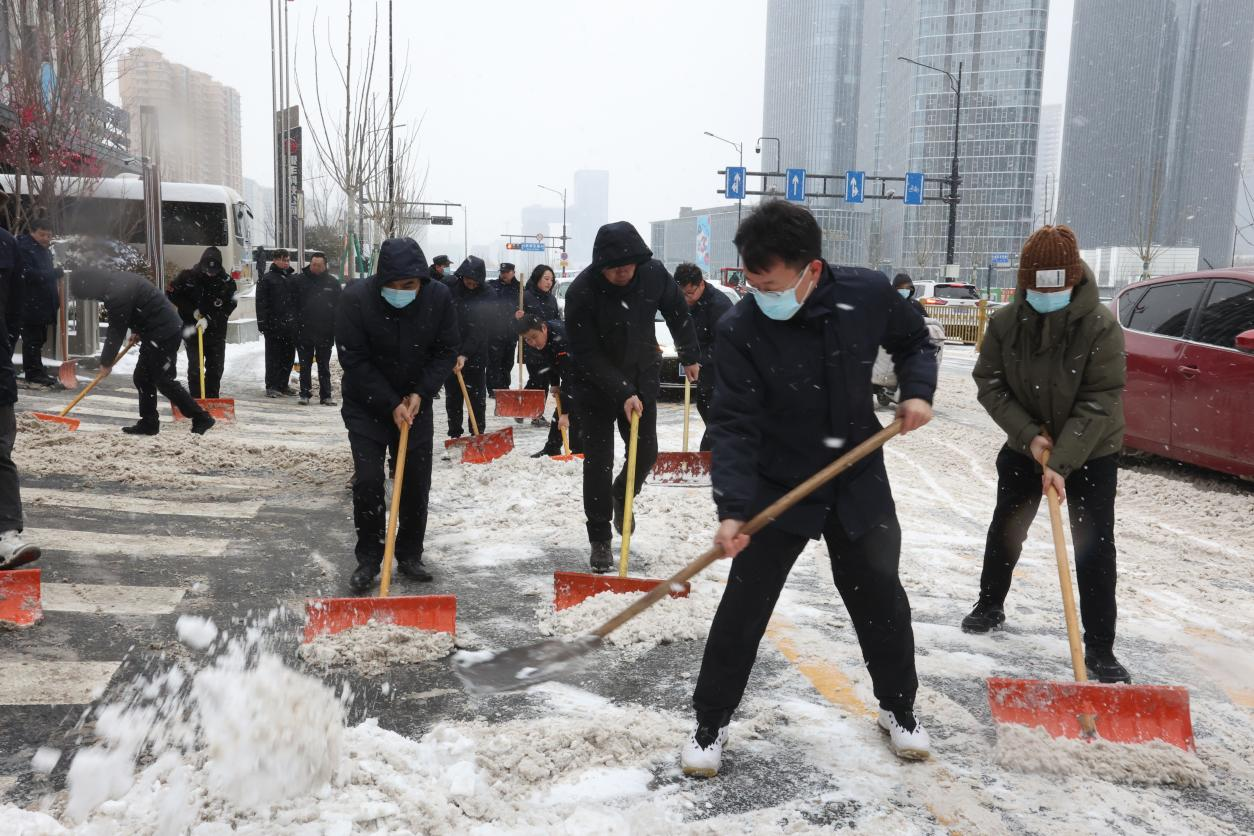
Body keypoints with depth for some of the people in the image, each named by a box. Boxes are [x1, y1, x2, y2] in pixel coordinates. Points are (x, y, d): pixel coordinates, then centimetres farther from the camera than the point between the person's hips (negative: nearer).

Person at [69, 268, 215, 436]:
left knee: (164, 381, -7)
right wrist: (137, 330, 22)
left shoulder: (117, 293, -23)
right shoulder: (114, 280, 9)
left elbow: (116, 331, -16)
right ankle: (148, 423, 17)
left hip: (165, 333, -11)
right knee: (142, 378, 12)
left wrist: (106, 362, -6)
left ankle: (201, 418, -2)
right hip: (155, 333, 11)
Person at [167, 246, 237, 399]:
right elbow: (171, 294, -1)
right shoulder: (187, 277, -9)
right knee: (194, 367, -3)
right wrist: (192, 311, -9)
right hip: (191, 329, -1)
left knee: (216, 367, 6)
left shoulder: (227, 282, -8)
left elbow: (227, 307, -13)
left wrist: (208, 319, -25)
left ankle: (213, 399, 17)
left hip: (216, 331, 1)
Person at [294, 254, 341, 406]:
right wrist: (294, 327, -4)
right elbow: (294, 305, 2)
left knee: (324, 366, 8)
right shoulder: (301, 280, 1)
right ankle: (305, 394, 14)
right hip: (304, 331, 0)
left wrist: (336, 329, -2)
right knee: (305, 366, 7)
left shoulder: (333, 282, 3)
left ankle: (326, 395, 13)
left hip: (325, 332, 0)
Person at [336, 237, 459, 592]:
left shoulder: (439, 297, -15)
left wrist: (420, 394, -15)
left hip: (415, 403, 2)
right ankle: (368, 558, 8)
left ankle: (410, 555, 20)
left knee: (417, 482, 5)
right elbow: (354, 360, -18)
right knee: (368, 481, -7)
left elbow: (446, 351, -5)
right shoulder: (356, 298, -22)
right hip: (366, 405, -2)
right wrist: (391, 404, -20)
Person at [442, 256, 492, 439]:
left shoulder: (486, 296, -10)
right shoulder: (449, 288, -4)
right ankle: (454, 434, 18)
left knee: (477, 396, 2)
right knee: (453, 396, 8)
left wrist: (465, 354, -25)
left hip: (475, 353, -2)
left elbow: (481, 329, -16)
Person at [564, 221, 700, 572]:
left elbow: (678, 313, 4)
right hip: (596, 384, -3)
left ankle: (622, 495, 41)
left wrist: (690, 357, 14)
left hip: (642, 378, 4)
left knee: (646, 453, 9)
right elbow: (588, 355, -24)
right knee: (598, 462, -3)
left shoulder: (654, 273, -16)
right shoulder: (581, 292, -26)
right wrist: (622, 393, -30)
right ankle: (600, 539, 9)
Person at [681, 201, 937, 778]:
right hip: (776, 488, -2)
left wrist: (917, 390, -11)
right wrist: (732, 509, -32)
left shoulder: (869, 294, -15)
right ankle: (710, 723, 19)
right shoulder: (740, 330, -22)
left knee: (881, 600, 13)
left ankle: (898, 709, 38)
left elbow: (913, 342, 7)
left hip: (860, 483, 2)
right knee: (742, 608, -1)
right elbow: (734, 426, -23)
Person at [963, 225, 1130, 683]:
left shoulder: (1102, 326, -23)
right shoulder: (1005, 322, -14)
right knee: (1006, 528, 17)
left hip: (1091, 453, -3)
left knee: (1095, 545, -6)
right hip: (1025, 445, 3)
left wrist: (1062, 463, -30)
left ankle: (1100, 650, 3)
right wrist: (1029, 434, -19)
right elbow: (990, 384, -7)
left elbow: (1100, 402, -24)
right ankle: (990, 606, 39)